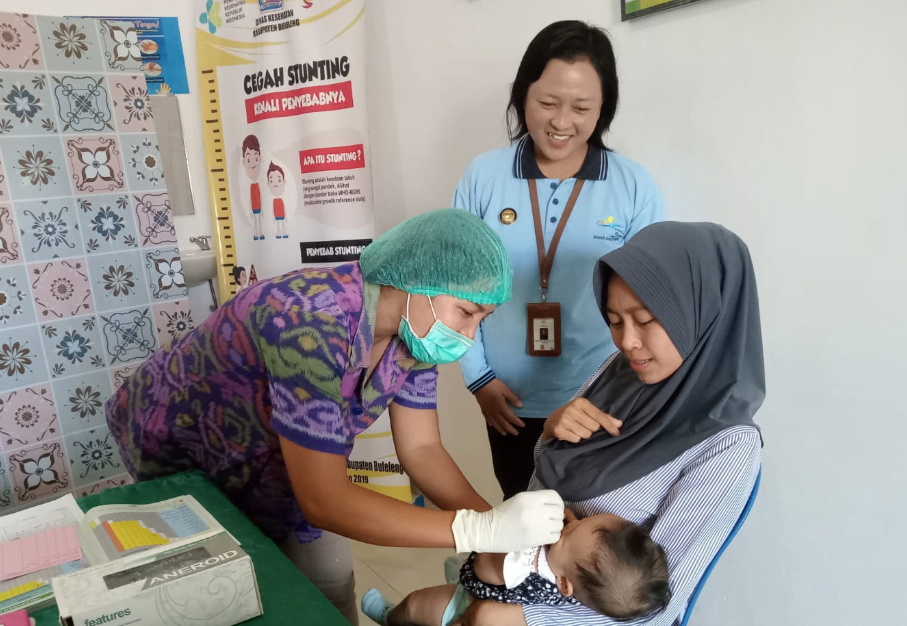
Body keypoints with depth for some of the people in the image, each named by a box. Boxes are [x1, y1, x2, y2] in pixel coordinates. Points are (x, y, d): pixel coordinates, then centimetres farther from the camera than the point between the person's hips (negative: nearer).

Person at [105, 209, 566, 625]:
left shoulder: (413, 328, -17)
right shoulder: (313, 326, -42)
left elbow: (421, 449, -12)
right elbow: (322, 500, -40)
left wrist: (497, 525, -26)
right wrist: (479, 530, -43)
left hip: (270, 458, 6)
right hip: (176, 442, -6)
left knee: (331, 582, 11)